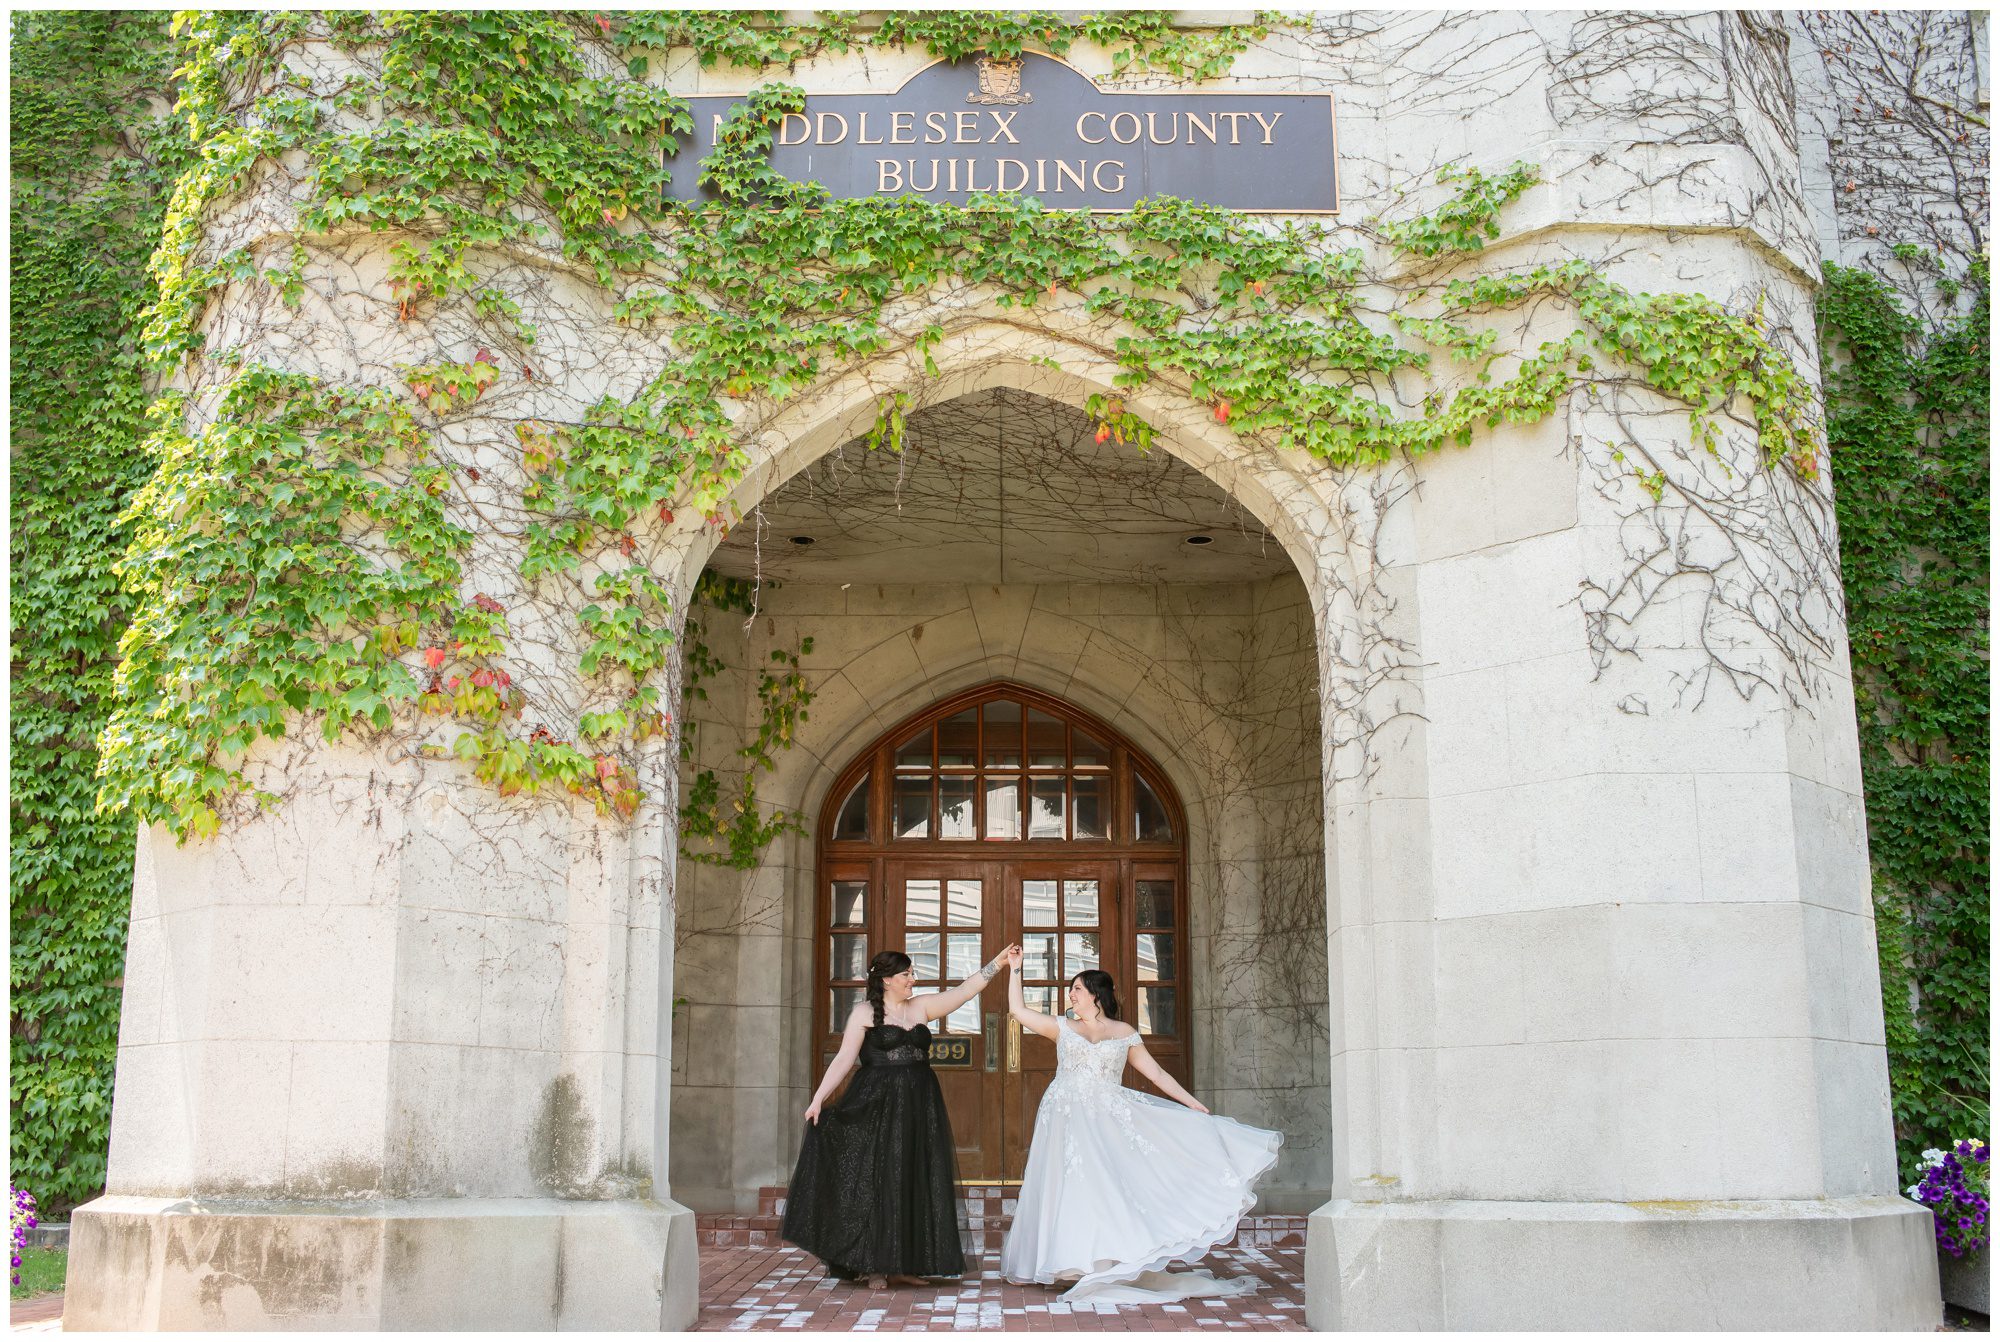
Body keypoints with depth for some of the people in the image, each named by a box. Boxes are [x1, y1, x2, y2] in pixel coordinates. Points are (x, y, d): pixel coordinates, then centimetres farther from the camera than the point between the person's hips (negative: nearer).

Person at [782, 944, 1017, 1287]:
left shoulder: (921, 1007, 11)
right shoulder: (864, 1012, -2)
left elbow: (967, 989, 9)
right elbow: (844, 1059, -7)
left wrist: (998, 962, 1)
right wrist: (818, 1098, -15)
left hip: (919, 1107, 5)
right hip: (878, 1105, -5)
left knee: (915, 1184, 4)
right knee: (877, 1182, -3)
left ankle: (902, 1265, 10)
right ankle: (875, 1266, 2)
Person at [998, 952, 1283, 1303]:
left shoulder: (1125, 1034, 9)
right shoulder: (1062, 1028, 12)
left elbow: (1156, 1073, 9)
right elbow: (1018, 1010, 13)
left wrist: (1193, 1104, 4)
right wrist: (1015, 969, 12)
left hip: (1107, 1118, 0)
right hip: (1066, 1117, 0)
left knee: (1108, 1187, -8)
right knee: (1071, 1187, -6)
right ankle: (1078, 1260, 0)